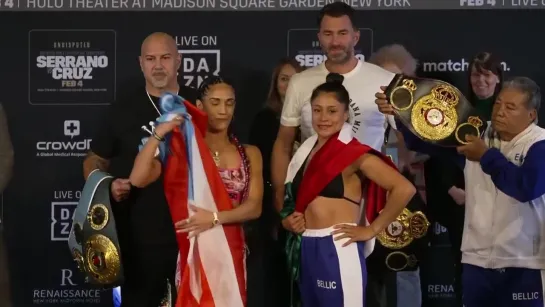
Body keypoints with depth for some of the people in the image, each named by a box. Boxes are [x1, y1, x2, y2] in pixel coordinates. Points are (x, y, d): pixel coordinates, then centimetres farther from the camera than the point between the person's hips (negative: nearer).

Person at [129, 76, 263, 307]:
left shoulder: (249, 154, 8)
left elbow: (254, 207, -3)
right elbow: (137, 179, -14)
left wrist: (216, 217, -18)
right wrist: (158, 134, -18)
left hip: (235, 253, 3)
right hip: (195, 252, -2)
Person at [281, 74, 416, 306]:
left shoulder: (353, 152, -9)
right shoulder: (307, 150, 12)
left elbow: (404, 189, -19)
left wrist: (371, 230, -13)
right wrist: (289, 220, 5)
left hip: (338, 251, -7)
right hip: (306, 250, 7)